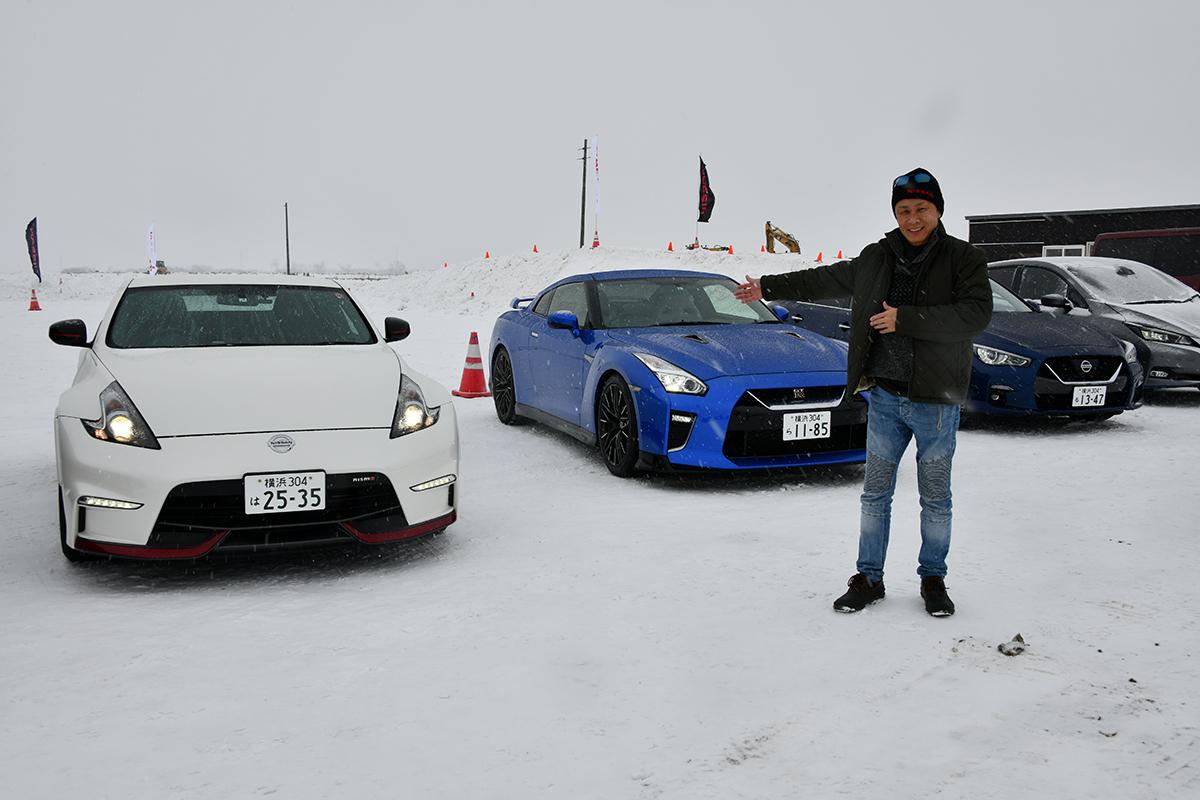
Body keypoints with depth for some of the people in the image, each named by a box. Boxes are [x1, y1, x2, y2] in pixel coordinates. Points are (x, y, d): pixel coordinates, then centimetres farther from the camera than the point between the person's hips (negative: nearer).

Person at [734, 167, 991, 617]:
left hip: (936, 401, -3)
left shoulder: (963, 259, -5)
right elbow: (826, 280, 21)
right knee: (875, 493, 9)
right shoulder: (876, 258, 8)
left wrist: (905, 318, -22)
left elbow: (976, 314, -18)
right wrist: (769, 288, 24)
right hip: (885, 397, 3)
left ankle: (933, 580, 24)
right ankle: (869, 579, 20)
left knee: (935, 498, 9)